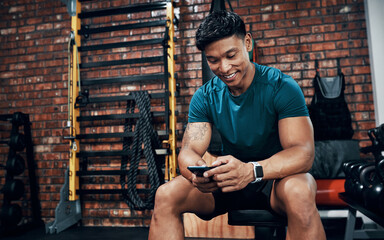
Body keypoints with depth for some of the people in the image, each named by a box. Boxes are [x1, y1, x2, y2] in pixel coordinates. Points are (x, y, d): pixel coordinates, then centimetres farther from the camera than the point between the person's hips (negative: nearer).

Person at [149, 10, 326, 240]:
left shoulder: (281, 86, -14)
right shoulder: (205, 97, -3)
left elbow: (303, 152, -23)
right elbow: (189, 150, -9)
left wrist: (251, 170, -43)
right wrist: (197, 173, -35)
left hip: (276, 176, -2)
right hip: (229, 180, 3)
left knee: (299, 192, -37)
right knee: (166, 195, -20)